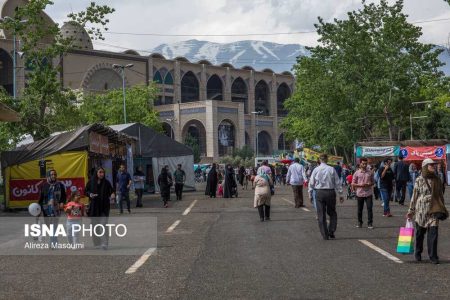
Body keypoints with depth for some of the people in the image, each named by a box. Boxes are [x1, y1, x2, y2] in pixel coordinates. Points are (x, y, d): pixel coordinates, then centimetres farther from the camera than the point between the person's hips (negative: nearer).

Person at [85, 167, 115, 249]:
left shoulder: (106, 183, 1)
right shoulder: (91, 182, 1)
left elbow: (111, 191, 5)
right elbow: (85, 191, 8)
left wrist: (112, 195, -17)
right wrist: (90, 194, -12)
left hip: (104, 207, -2)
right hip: (93, 207, 2)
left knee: (103, 224, -12)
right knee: (94, 224, 10)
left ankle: (104, 243, -14)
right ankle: (96, 243, 25)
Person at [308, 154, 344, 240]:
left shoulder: (316, 170, 0)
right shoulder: (331, 169, -3)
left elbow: (311, 183, 3)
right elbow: (337, 182, 0)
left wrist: (310, 194, 12)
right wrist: (340, 194, 6)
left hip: (319, 193, 0)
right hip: (330, 192, 0)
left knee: (321, 214, 6)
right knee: (332, 213, 16)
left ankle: (325, 235, 6)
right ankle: (331, 231, 6)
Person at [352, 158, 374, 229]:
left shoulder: (370, 172, 5)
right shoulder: (357, 173, 2)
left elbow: (372, 182, 12)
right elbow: (353, 184, 3)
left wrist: (369, 184, -10)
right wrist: (360, 185, -14)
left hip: (368, 193, 0)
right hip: (360, 193, 0)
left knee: (369, 208, -6)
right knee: (360, 209, 8)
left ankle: (370, 223, 0)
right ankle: (359, 222, 21)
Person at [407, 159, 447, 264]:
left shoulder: (437, 180, 7)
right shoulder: (419, 180, -3)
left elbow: (441, 195, 15)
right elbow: (414, 196, 0)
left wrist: (443, 209, 15)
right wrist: (411, 210, -1)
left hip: (434, 210, 2)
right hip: (421, 210, -2)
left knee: (433, 233, -5)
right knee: (420, 233, 10)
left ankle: (433, 256, 1)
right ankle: (417, 254, 26)